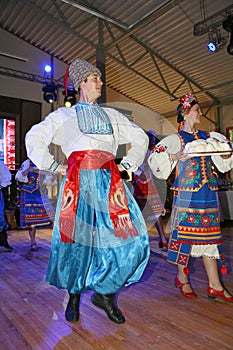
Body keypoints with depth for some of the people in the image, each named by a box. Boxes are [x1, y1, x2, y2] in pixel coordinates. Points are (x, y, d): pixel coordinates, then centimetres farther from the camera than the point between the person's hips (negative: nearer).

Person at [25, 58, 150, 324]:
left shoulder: (112, 115, 24)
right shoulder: (64, 114, 18)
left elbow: (140, 138, 27)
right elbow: (34, 138, 14)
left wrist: (128, 164, 15)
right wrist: (54, 166, 4)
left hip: (109, 179, 3)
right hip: (78, 177, -2)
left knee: (130, 235, -8)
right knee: (76, 236, -2)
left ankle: (105, 293, 11)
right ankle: (74, 295, 23)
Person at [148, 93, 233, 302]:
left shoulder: (208, 137, 16)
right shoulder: (176, 139, 1)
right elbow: (156, 158, -6)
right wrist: (176, 157, -19)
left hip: (208, 193, 5)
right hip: (187, 193, -5)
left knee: (209, 234, 7)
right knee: (184, 232, 1)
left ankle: (215, 285, 16)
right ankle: (182, 278, 20)